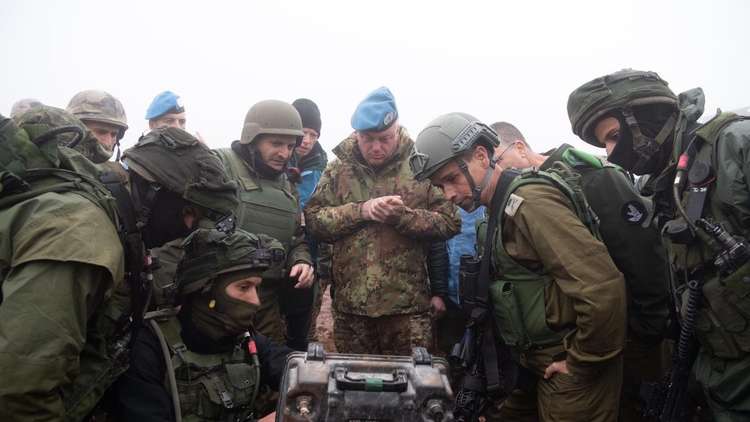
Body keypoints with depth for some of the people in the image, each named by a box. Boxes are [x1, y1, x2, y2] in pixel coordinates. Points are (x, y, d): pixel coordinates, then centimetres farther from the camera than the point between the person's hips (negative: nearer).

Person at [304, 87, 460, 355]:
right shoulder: (338, 170, 7)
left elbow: (449, 222, -3)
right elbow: (314, 219, 0)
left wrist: (403, 215, -17)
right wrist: (360, 211, -13)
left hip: (409, 304, -2)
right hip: (351, 303, 2)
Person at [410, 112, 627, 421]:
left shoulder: (530, 201, -22)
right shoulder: (501, 211, 9)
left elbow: (604, 286, -29)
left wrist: (581, 364, -18)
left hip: (570, 366, -9)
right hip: (539, 364, 9)